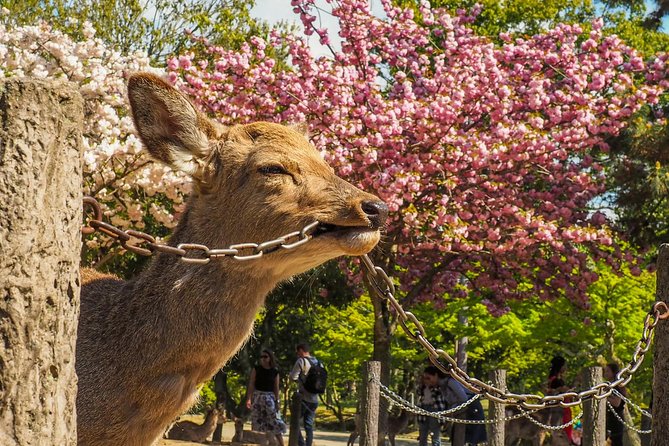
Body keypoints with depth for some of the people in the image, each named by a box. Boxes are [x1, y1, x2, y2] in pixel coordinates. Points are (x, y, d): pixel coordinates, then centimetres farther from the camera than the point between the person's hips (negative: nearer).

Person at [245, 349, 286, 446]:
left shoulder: (275, 372, 4)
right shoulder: (256, 369, 2)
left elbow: (276, 388, 5)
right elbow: (251, 384, -1)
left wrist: (277, 401, -1)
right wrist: (248, 399, -9)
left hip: (270, 397, 0)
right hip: (257, 396, 0)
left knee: (275, 422, -5)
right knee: (257, 422, 1)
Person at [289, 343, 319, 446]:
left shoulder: (301, 361, -10)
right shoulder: (317, 362, 12)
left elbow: (293, 377, -13)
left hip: (303, 398, -7)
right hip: (314, 399, 7)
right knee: (309, 425, 10)